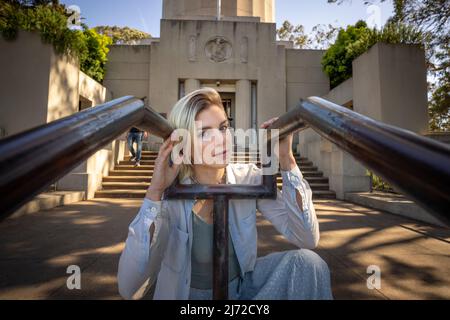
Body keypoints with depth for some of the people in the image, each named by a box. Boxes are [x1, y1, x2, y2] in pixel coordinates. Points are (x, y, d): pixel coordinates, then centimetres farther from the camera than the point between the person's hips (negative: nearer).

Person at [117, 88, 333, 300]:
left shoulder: (249, 178, -14)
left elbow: (308, 240, -20)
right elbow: (130, 290, -27)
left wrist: (286, 159, -26)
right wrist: (154, 193, -34)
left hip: (242, 286, 1)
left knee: (308, 262, -20)